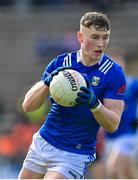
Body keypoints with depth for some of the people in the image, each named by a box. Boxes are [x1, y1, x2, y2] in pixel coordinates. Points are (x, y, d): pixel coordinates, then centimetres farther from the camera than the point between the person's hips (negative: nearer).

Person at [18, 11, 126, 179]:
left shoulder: (114, 74, -9)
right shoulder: (61, 62, -2)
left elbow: (112, 125, -12)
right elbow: (27, 106, -5)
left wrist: (94, 103, -31)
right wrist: (47, 82, -23)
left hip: (76, 154, -4)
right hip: (42, 144, 4)